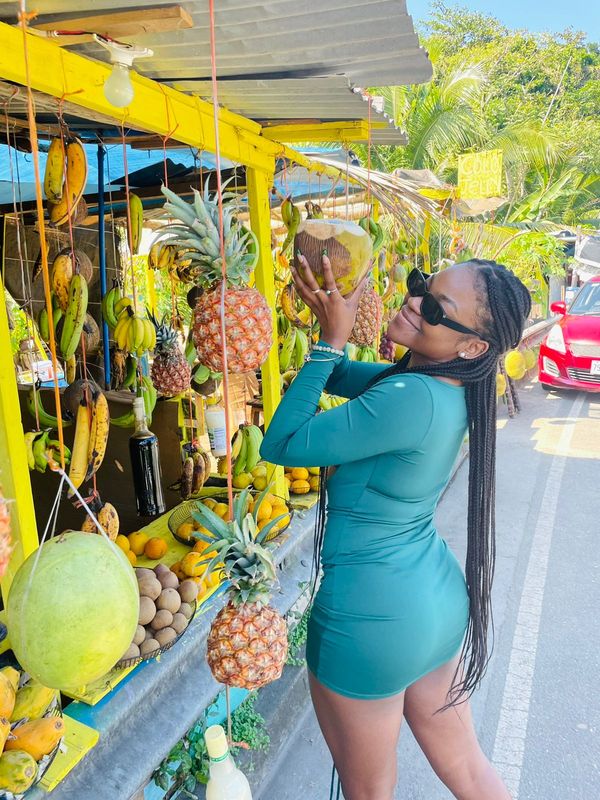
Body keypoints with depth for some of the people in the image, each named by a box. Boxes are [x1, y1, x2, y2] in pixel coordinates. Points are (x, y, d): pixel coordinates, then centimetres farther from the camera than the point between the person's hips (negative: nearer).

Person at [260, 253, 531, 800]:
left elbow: (281, 444, -21)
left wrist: (332, 339, -19)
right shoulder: (450, 386, -1)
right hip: (441, 597, 9)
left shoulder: (410, 398, -29)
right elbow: (338, 375, 9)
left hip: (372, 616, -8)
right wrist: (331, 318, -9)